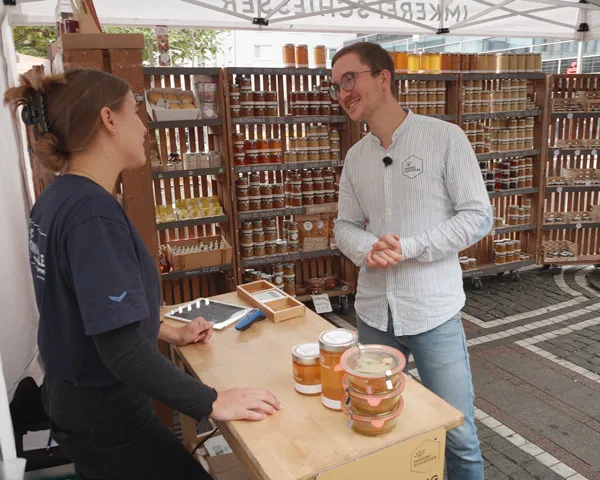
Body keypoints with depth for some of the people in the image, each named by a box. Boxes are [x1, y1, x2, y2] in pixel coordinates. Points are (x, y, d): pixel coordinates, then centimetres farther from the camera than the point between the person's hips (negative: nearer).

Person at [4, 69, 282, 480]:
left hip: (73, 398, 9)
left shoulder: (57, 199, 2)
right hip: (106, 414, -9)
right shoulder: (93, 212, -28)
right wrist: (212, 403, -22)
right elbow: (121, 348, -30)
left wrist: (169, 334, 13)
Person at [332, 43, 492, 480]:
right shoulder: (356, 157, 8)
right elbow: (346, 225, 10)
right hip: (373, 311, 5)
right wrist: (368, 251, -13)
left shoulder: (444, 138, -7)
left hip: (434, 312, -4)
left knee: (458, 435, 7)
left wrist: (408, 248, -19)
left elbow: (478, 217, -8)